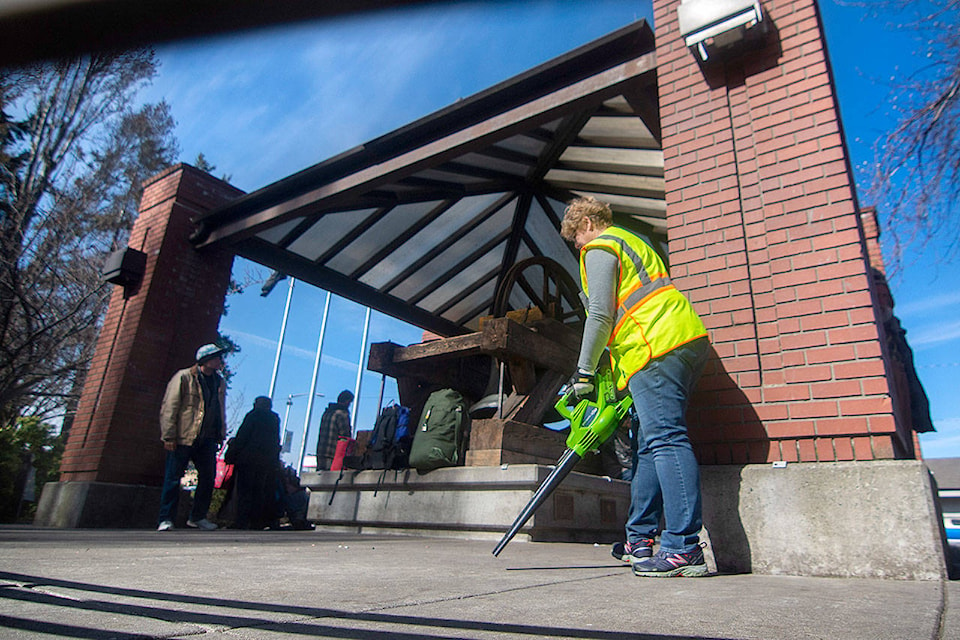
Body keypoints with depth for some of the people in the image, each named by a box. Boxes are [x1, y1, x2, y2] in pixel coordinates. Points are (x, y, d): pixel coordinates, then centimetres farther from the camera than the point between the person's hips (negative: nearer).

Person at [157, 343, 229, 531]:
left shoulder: (220, 383, 14)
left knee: (208, 478, 6)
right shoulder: (184, 377, -4)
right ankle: (166, 519, 9)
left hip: (207, 440, 6)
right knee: (173, 478, -1)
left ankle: (197, 517, 19)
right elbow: (169, 407, -7)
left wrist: (220, 436, 14)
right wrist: (169, 436, -12)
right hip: (182, 438, -5)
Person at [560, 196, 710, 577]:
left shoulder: (599, 249, 3)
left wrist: (584, 371, -1)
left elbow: (600, 316, -7)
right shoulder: (632, 243, 32)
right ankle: (640, 539, 15)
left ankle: (684, 549, -14)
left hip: (656, 347, -10)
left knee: (665, 440, -13)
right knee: (650, 444, 10)